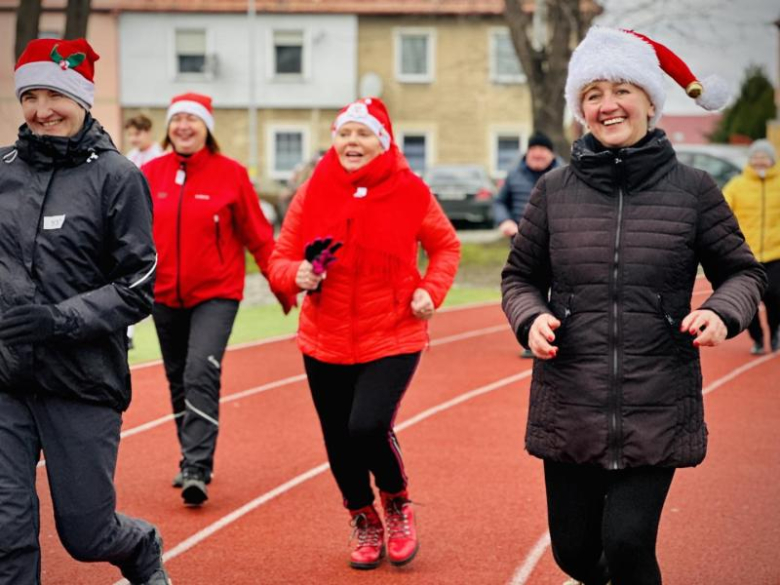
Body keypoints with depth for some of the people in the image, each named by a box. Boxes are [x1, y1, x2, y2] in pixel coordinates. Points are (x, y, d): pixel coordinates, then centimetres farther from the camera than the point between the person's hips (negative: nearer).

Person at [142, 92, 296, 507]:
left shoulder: (230, 174, -5)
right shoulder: (151, 174, 2)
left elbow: (257, 236, -1)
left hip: (215, 294, -4)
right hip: (165, 294, 4)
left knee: (201, 374, -18)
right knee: (178, 381, 14)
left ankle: (197, 469, -17)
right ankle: (192, 461, 29)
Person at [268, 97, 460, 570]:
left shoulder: (410, 192, -4)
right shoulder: (312, 194, -1)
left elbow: (446, 246, 11)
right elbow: (281, 259, 5)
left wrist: (430, 290, -6)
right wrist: (297, 275, -17)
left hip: (393, 339, -3)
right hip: (326, 342, 3)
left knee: (369, 426, -20)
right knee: (339, 442, 8)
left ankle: (397, 503, 12)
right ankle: (364, 520, 36)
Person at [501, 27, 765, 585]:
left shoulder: (693, 189, -1)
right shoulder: (555, 191, 3)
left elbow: (744, 270, 8)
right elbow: (520, 276, 13)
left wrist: (723, 311, -13)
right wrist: (531, 318, -8)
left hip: (658, 410, -2)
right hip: (570, 408, 2)